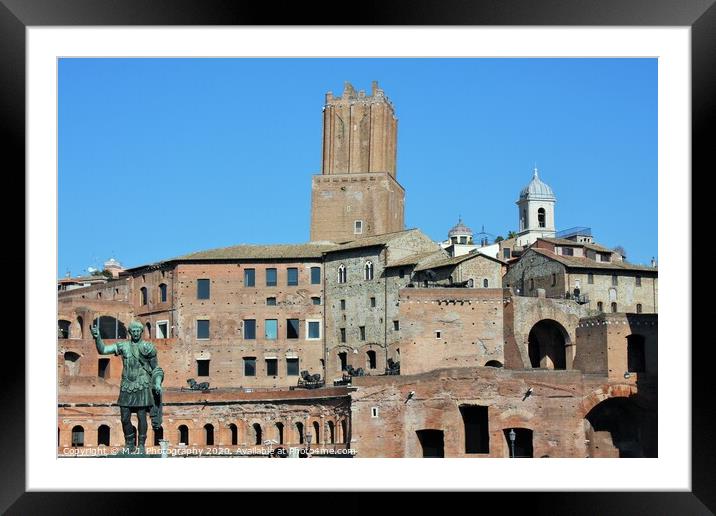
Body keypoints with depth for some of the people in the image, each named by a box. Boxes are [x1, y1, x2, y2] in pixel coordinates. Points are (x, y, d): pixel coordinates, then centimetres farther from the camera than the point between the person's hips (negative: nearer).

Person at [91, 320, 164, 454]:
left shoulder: (148, 347, 0)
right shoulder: (123, 346, 6)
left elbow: (156, 369, 6)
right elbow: (102, 350, 1)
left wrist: (157, 384, -7)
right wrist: (97, 338, -16)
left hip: (142, 387, -3)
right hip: (126, 387, 3)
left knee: (142, 417, -3)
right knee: (125, 418, 3)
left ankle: (141, 445, 9)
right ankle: (129, 444, 18)